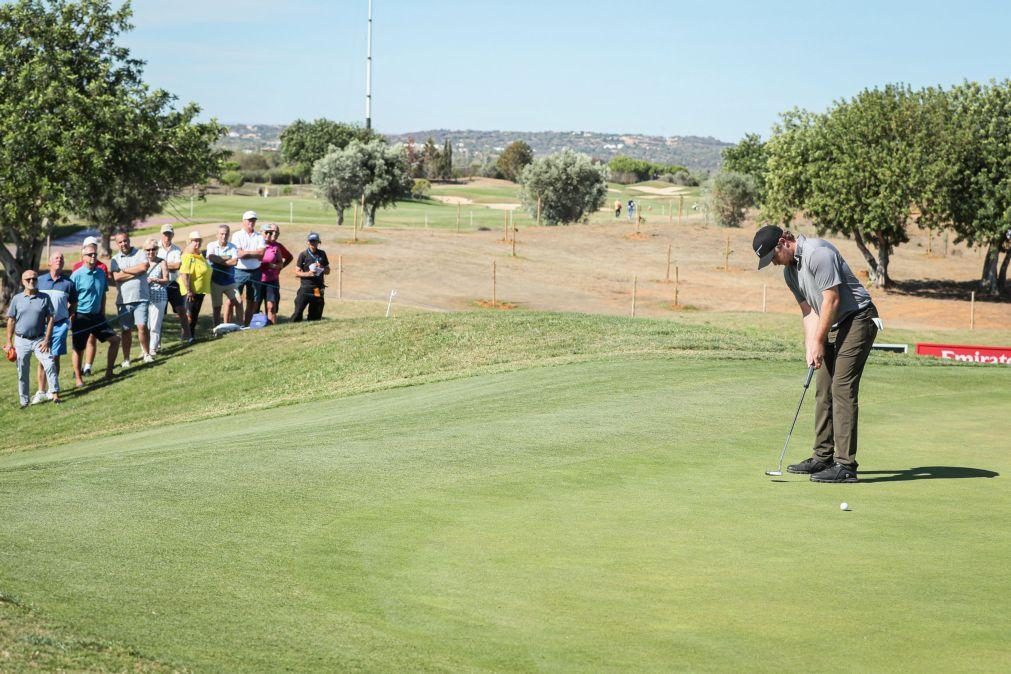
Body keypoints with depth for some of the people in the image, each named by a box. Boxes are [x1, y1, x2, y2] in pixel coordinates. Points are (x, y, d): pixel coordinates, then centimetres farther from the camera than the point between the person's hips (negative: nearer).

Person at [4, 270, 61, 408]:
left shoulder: (45, 298, -1)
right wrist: (9, 342, 5)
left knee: (49, 365, -16)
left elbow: (50, 319, -1)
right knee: (22, 372, 7)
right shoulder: (17, 299, 1)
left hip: (39, 340, -1)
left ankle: (55, 394, -12)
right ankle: (24, 401, 17)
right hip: (21, 340, 1)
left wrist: (46, 340, -7)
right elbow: (11, 320, 6)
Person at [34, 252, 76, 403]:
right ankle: (41, 392, 5)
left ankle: (52, 390, 13)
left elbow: (73, 303, 13)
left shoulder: (67, 283, 2)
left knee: (55, 358, 3)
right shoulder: (40, 281, 3)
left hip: (60, 325, 0)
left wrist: (66, 316, 3)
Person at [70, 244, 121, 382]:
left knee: (115, 339, 4)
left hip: (97, 316, 6)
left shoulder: (101, 273, 4)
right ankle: (78, 378, 16)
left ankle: (109, 372, 15)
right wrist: (72, 317, -12)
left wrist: (102, 312, 12)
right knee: (78, 348, 3)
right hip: (81, 317, -6)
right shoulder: (77, 275, -12)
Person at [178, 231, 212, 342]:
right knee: (190, 314, -6)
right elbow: (184, 274, -27)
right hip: (191, 291, -9)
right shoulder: (188, 256, -19)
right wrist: (188, 291, -30)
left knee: (195, 314, 15)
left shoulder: (199, 254, 11)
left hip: (200, 290, 9)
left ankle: (192, 333, 24)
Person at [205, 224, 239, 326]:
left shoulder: (232, 247, 2)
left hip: (230, 280, 2)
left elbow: (234, 261, -13)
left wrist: (219, 260, -12)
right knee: (217, 307, 5)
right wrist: (227, 258, -11)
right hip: (216, 282, -2)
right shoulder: (211, 245, 0)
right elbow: (211, 258, -19)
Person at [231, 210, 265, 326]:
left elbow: (261, 254, -6)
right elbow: (239, 254, -11)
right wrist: (254, 253, -7)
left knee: (252, 301, 7)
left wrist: (245, 253, -10)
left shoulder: (259, 237, 9)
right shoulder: (237, 235, 1)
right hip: (239, 272, -3)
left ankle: (246, 324, 15)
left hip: (255, 272, 3)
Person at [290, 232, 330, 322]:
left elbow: (328, 271, 17)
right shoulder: (303, 255, 0)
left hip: (318, 288, 3)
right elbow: (297, 272, 0)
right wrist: (307, 274, -17)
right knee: (298, 311, -10)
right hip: (306, 287, -3)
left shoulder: (322, 254, 11)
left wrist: (322, 268, -4)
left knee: (316, 316, 5)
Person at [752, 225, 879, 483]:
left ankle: (845, 465, -16)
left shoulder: (817, 253, -20)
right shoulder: (789, 271, 11)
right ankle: (823, 457, 18)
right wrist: (810, 347, -2)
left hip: (857, 319, -10)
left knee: (842, 389, -14)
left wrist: (819, 341, -16)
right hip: (834, 326, 10)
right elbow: (809, 310, 11)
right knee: (824, 390, 10)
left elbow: (832, 299, -21)